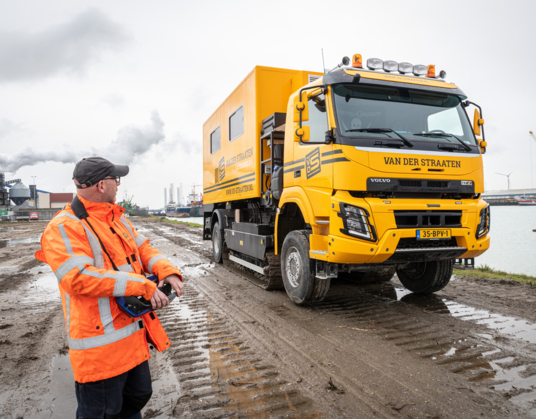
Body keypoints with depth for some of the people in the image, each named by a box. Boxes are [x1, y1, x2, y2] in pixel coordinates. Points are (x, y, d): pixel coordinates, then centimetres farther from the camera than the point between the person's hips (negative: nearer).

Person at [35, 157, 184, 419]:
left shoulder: (117, 218, 10)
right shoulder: (64, 228, -17)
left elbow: (142, 249, 11)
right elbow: (79, 278, -28)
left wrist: (167, 271, -11)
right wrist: (143, 286, -28)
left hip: (134, 333, 8)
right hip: (101, 343, -8)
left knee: (137, 397, 24)